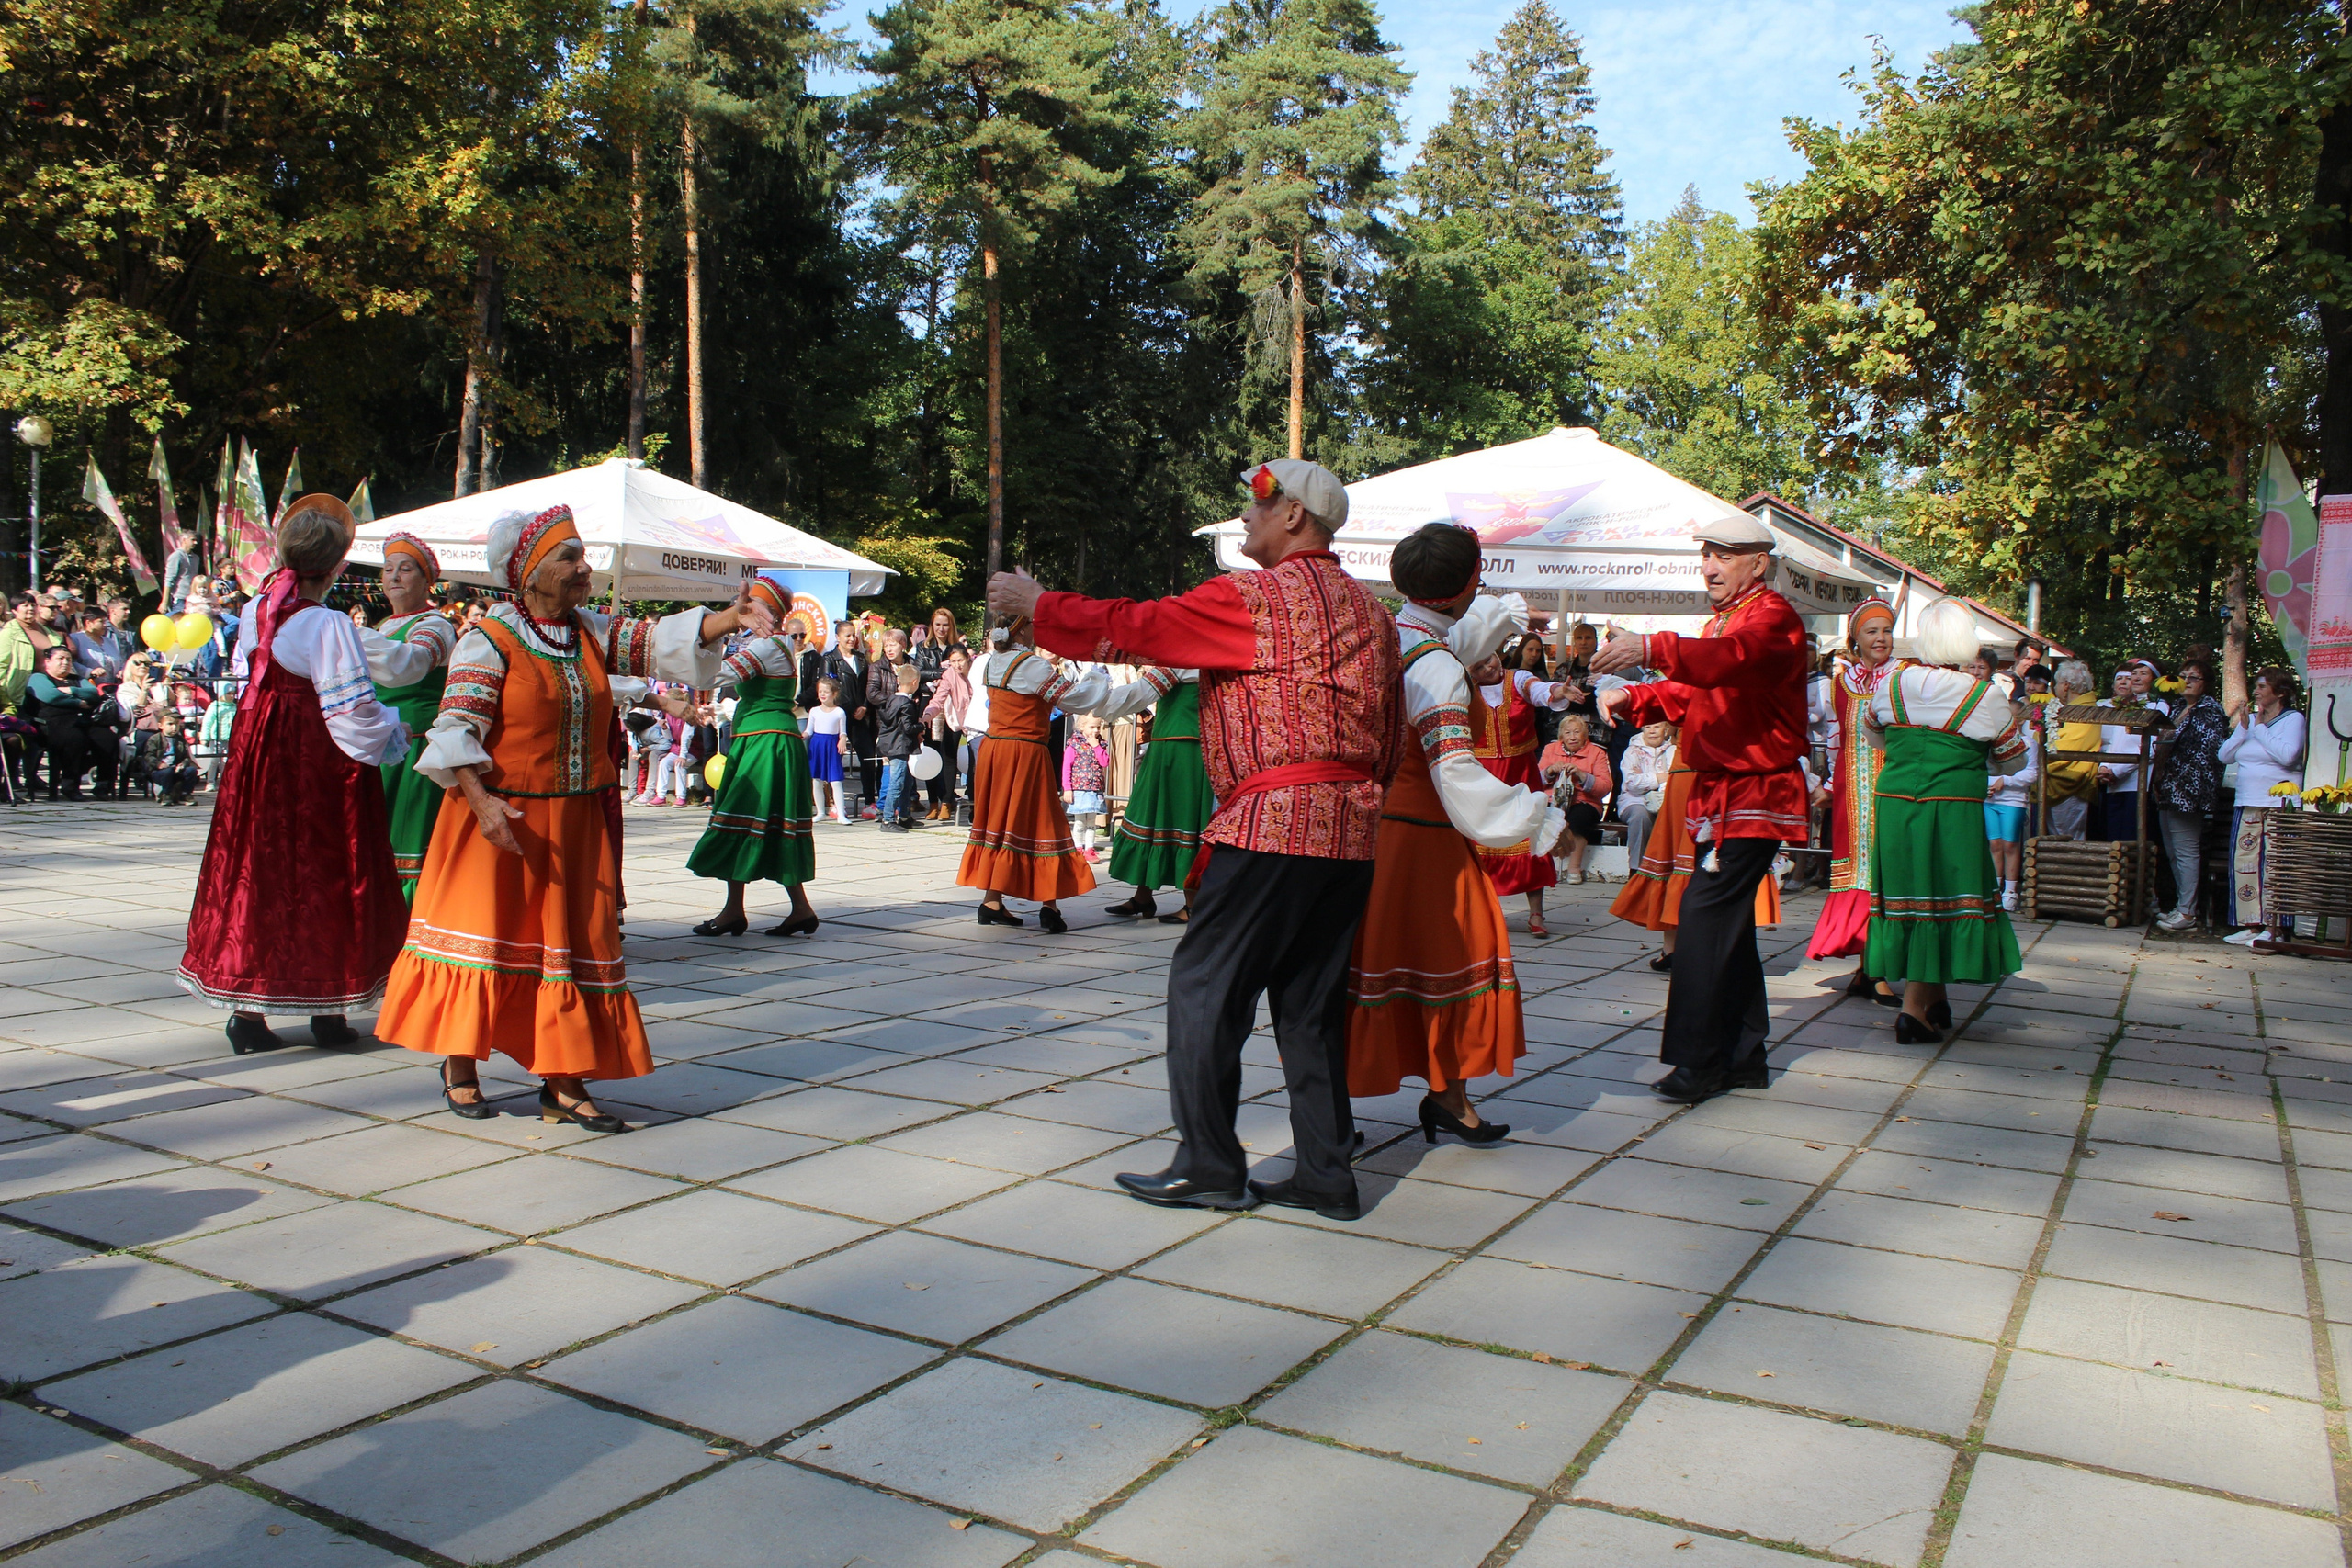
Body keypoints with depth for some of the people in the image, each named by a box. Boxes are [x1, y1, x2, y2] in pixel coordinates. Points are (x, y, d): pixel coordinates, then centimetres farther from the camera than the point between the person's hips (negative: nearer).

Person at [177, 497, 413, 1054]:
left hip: (258, 754, 6)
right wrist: (393, 731, -1)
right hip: (319, 762, -6)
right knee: (323, 874, 5)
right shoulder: (328, 625, -18)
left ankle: (247, 1011, 14)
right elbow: (354, 708, -18)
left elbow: (245, 671, 15)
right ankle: (328, 1010, 11)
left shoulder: (253, 612, 2)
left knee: (256, 870, 11)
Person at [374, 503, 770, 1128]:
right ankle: (459, 1065, 22)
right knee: (486, 933, 3)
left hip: (575, 826, 5)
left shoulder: (594, 634, 7)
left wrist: (730, 619, -20)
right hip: (501, 820, -5)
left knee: (573, 942, 4)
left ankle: (563, 1083, 10)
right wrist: (482, 801, -25)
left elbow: (663, 641, -4)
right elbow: (455, 727, -14)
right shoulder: (488, 640, -9)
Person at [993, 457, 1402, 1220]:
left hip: (1274, 818, -8)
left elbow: (1132, 626, -4)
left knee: (1204, 988, 2)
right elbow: (1391, 737, 18)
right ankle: (1325, 1174, 15)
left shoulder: (1251, 597, -7)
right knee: (1310, 1001, 12)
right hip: (1351, 830, 8)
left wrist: (1036, 604, 8)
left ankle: (1209, 1166, 7)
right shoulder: (1370, 609, 17)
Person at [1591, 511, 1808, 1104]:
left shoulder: (1771, 615, -11)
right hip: (1720, 795, 10)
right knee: (1727, 922, 12)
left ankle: (1697, 1063, -11)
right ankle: (1742, 1055, 21)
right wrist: (1633, 696, 0)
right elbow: (1690, 692, 20)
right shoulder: (1723, 623, 22)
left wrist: (1652, 648, -49)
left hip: (1755, 794, -10)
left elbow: (1734, 658, -33)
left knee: (1704, 915, -15)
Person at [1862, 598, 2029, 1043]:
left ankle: (1935, 1002, 24)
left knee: (1910, 896, 12)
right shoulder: (1985, 697, -6)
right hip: (1953, 811, -4)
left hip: (1894, 806, 4)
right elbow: (2012, 761, 8)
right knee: (1943, 897, 2)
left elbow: (1872, 733, 23)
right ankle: (1915, 1009, -3)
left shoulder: (1891, 686, 3)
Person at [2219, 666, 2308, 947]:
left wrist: (2260, 728, -8)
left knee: (2274, 865, -10)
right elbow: (2225, 755, 11)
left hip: (2279, 804, -6)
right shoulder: (2250, 719, 17)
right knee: (2244, 861, 2)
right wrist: (2243, 728, -1)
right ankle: (2252, 925, 6)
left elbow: (2287, 755, -17)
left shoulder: (2293, 719, -1)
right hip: (2248, 804, 7)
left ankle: (2273, 927, -7)